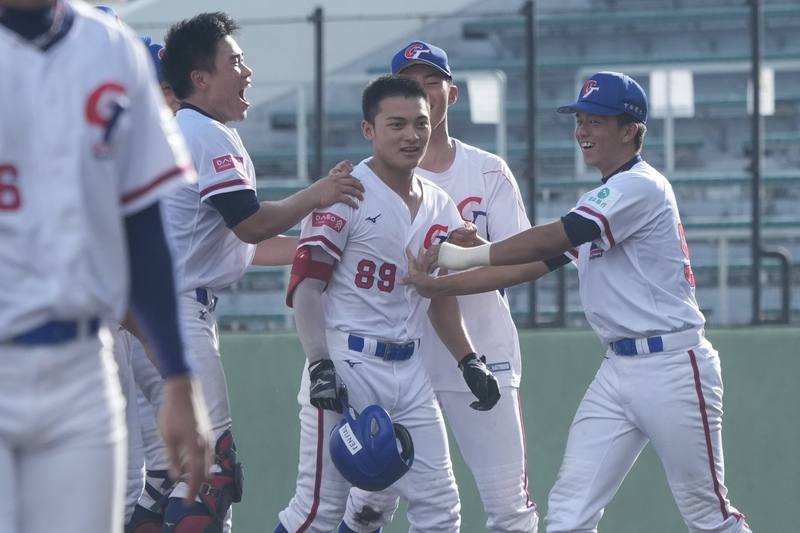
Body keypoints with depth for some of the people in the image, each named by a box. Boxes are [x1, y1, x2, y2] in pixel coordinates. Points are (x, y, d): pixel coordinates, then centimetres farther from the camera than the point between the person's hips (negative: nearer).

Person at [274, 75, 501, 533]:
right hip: (347, 365, -7)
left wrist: (470, 361, 13)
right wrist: (321, 365, -17)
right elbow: (306, 284, -11)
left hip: (410, 371, 7)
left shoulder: (440, 206, 11)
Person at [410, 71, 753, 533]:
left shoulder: (641, 187, -12)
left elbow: (554, 239, -21)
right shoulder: (596, 205, 17)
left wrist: (468, 255, -19)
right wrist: (440, 285, 6)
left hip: (672, 368, -9)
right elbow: (531, 265, 14)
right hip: (618, 370, 9)